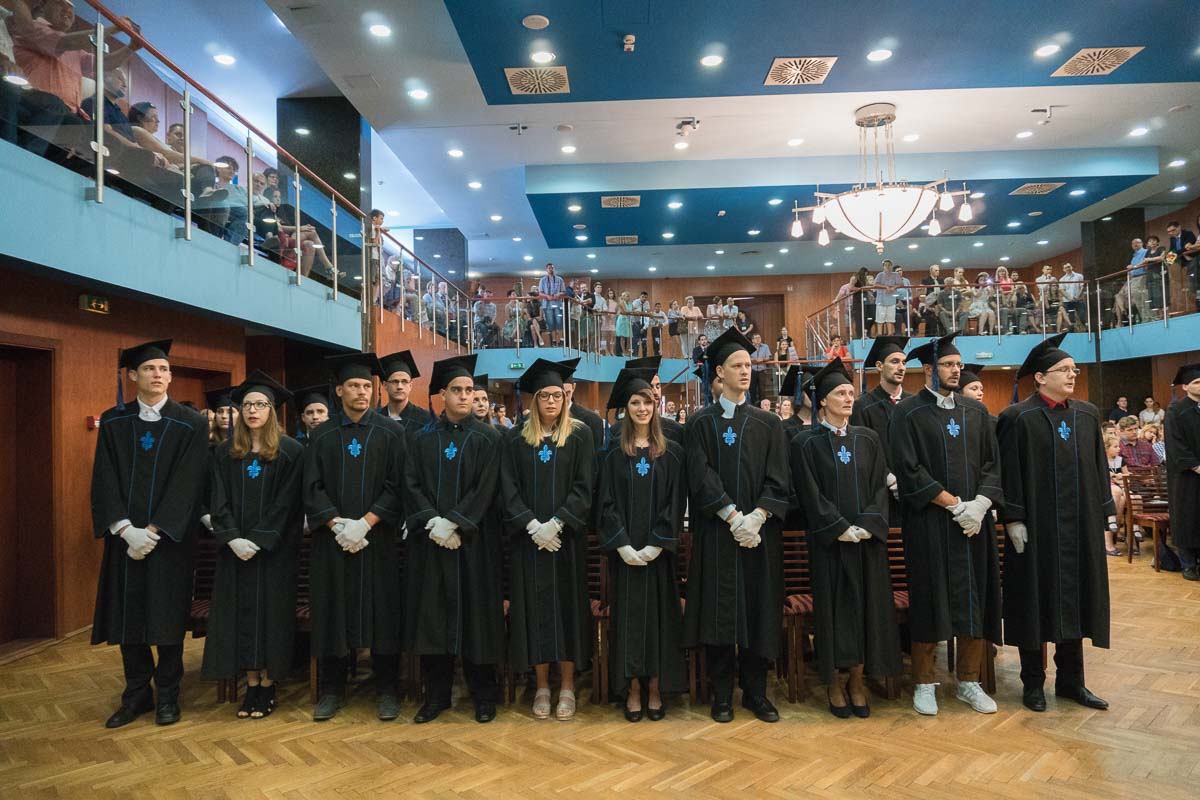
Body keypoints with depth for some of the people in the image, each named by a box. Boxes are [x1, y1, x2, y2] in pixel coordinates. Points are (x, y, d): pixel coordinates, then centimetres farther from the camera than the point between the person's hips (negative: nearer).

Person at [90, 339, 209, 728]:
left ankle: (167, 695, 18)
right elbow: (104, 481, 0)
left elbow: (186, 484, -8)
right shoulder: (113, 422, 5)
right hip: (124, 535, 2)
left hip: (170, 536, -2)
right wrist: (126, 529, -12)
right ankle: (137, 694, 22)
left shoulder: (191, 424, -2)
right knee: (127, 613, 7)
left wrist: (153, 531, -14)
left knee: (168, 615, 4)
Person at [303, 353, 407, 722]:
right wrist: (337, 524, -12)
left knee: (381, 611, 3)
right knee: (332, 611, 7)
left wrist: (364, 523, -14)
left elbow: (396, 485, -4)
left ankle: (385, 689, 15)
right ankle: (331, 689, 20)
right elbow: (312, 488, 2)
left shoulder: (390, 432, 0)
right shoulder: (322, 435, 6)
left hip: (378, 538, -1)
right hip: (331, 539, 2)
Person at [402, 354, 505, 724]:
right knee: (432, 616, 6)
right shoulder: (421, 438, 7)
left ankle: (484, 695, 17)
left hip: (473, 540, -2)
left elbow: (484, 490, -7)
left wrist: (453, 524, -15)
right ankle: (435, 695, 19)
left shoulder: (487, 437, 0)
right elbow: (412, 485, 1)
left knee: (475, 613, 3)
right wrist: (432, 521, -14)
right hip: (429, 539, 2)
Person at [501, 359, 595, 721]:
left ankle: (567, 686, 14)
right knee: (535, 607, 4)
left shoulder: (579, 437, 1)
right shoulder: (518, 440, 5)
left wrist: (556, 524, -15)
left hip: (567, 537, -1)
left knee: (567, 604, 3)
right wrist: (532, 525, -13)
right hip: (529, 538, 1)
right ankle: (542, 687, 16)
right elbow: (509, 489, 0)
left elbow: (584, 487, -5)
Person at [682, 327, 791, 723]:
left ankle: (755, 692, 20)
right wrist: (734, 517, -16)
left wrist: (756, 518, -14)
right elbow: (701, 478, -7)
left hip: (761, 532, 2)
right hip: (716, 532, -2)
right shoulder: (702, 422, 2)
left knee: (758, 608, 6)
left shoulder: (769, 424, 7)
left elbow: (778, 481, 0)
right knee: (718, 610, 2)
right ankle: (721, 694, 15)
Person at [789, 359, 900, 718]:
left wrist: (867, 525, -11)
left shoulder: (868, 439, 8)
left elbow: (880, 486, 4)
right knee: (834, 606, 1)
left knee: (868, 605, 4)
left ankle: (857, 681, 18)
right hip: (828, 541, -3)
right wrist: (841, 529, -14)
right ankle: (834, 684, 15)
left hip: (867, 539, 3)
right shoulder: (806, 443, -3)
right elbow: (810, 495, -8)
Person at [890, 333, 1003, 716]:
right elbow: (909, 471, -11)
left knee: (975, 601, 8)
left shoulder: (975, 411, 11)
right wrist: (955, 505, -15)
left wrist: (979, 504, -8)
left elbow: (992, 465, 9)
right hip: (929, 523, -4)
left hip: (974, 522, 5)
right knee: (929, 602, 2)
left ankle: (969, 681, 23)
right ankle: (924, 683, 16)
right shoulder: (909, 412, -5)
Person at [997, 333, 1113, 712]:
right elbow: (1009, 472, -10)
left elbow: (1098, 468, 13)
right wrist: (1013, 520, -14)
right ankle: (1033, 683, 17)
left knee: (1074, 599, 12)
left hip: (1079, 524, 5)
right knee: (1035, 600, 4)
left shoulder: (1087, 415, 9)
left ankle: (1070, 680, 26)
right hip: (1036, 526, -5)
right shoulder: (1017, 418, -8)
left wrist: (1106, 511, 8)